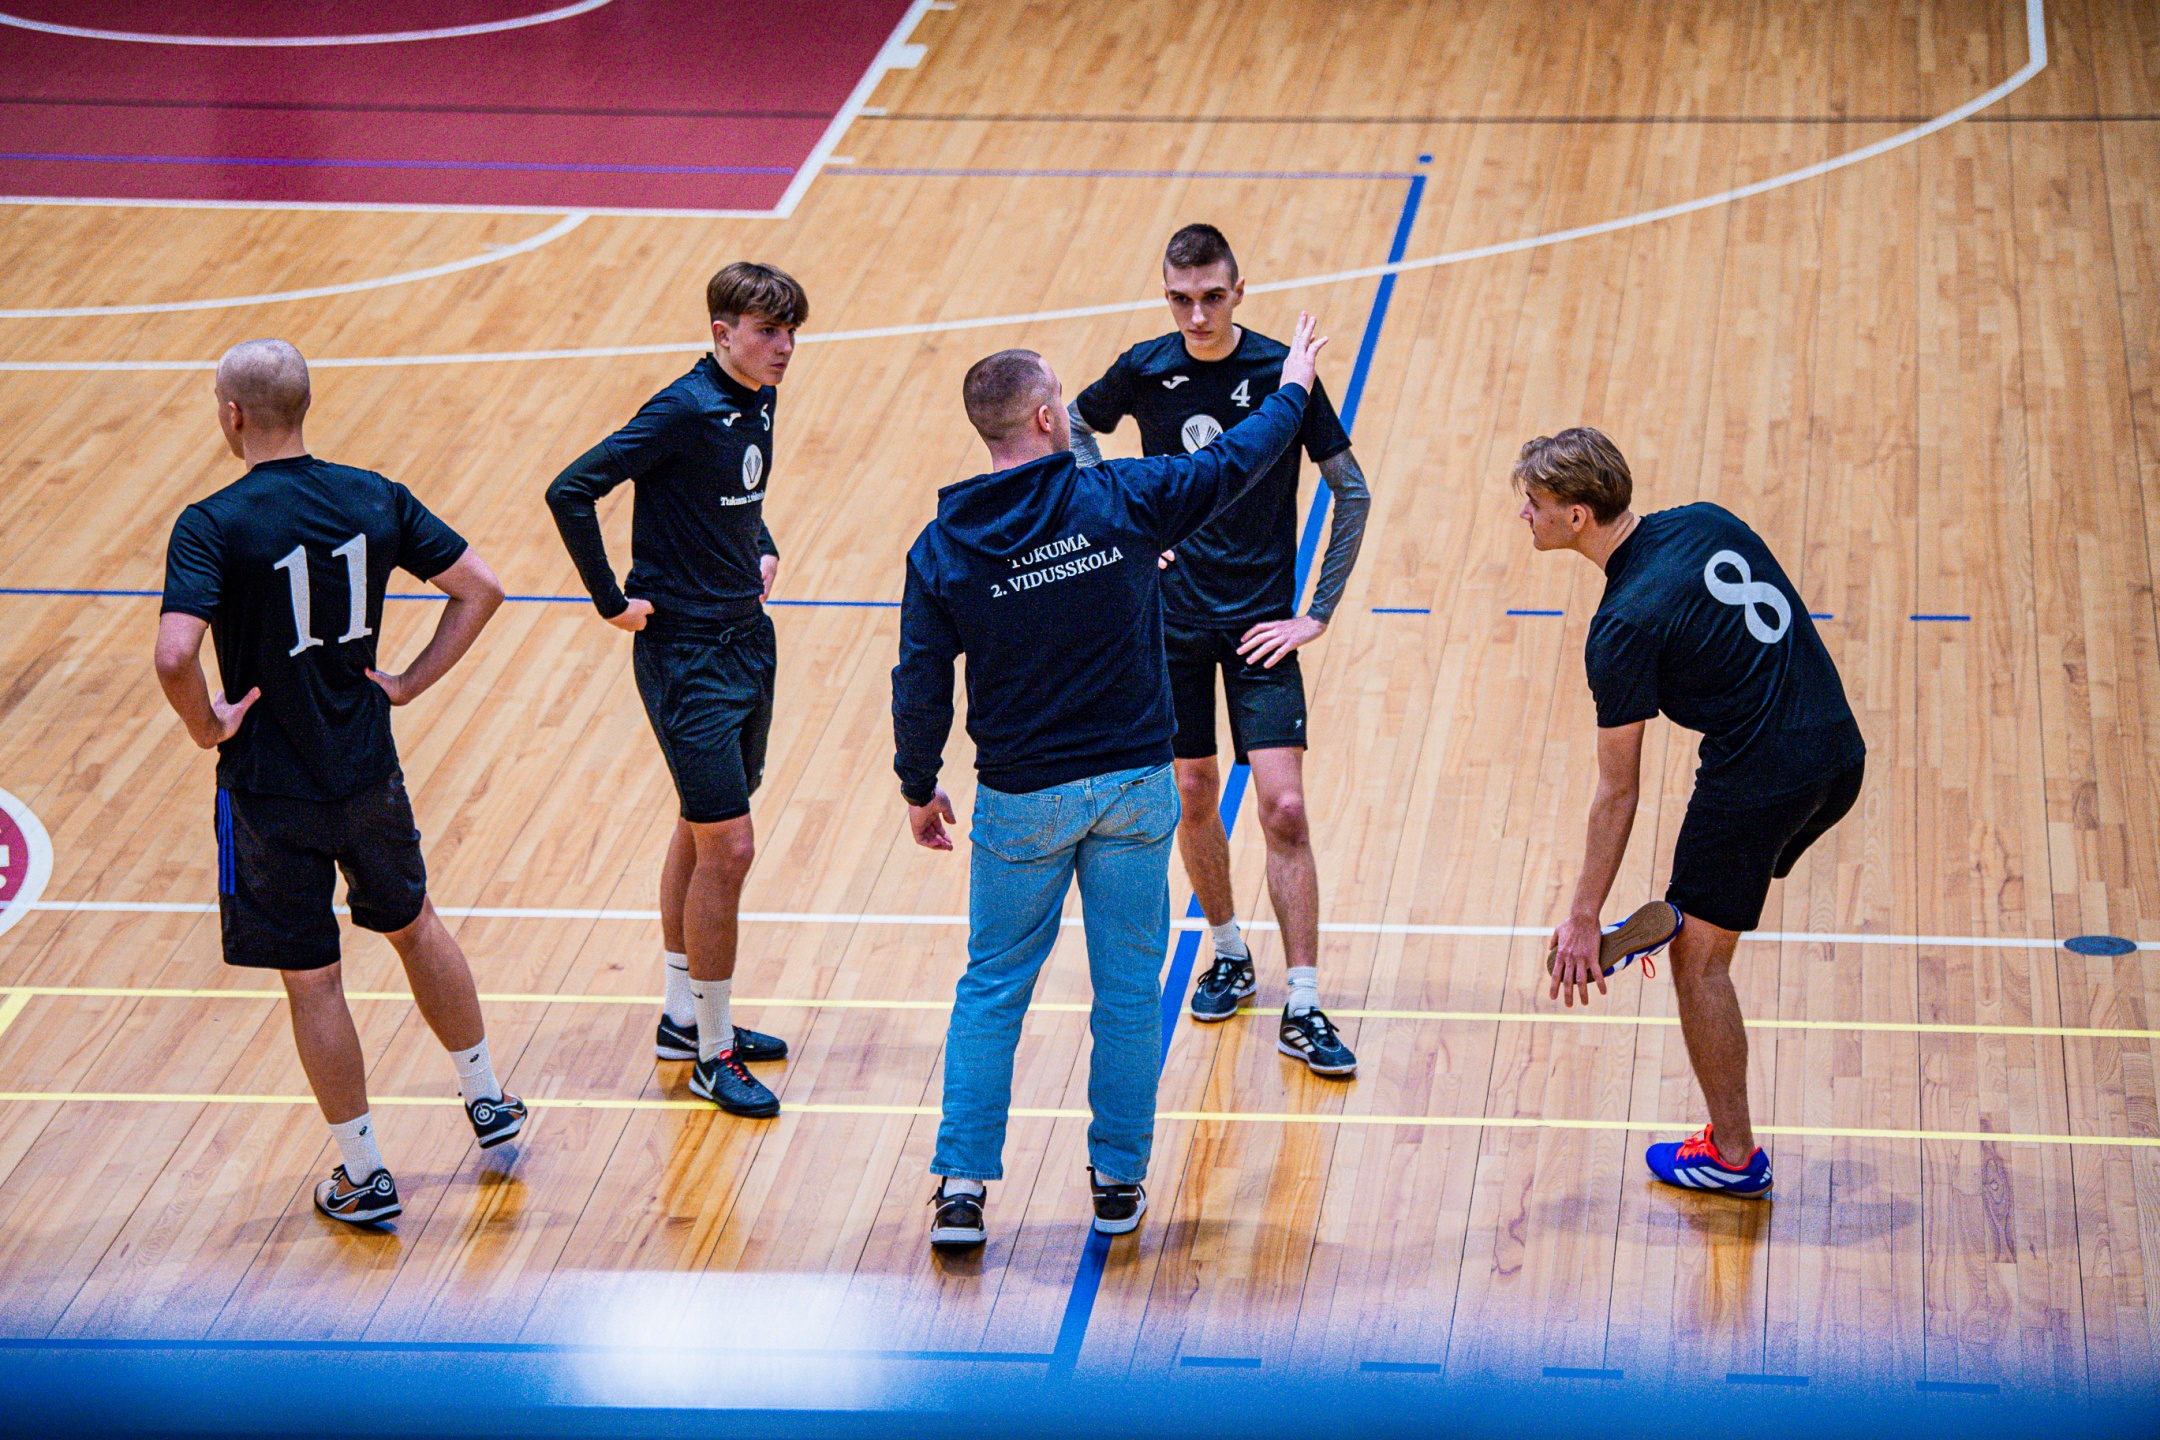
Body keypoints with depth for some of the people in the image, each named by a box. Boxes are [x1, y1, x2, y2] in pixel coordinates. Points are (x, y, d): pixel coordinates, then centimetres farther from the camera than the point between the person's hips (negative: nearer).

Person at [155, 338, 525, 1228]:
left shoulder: (212, 527, -18)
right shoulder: (374, 499, -3)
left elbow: (174, 658, -31)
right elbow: (480, 590, 1)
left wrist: (206, 725, -13)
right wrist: (409, 684, 4)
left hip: (271, 789, -5)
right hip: (368, 770, 5)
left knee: (310, 980, 8)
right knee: (412, 925, 27)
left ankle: (363, 1176, 17)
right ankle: (487, 1099, 39)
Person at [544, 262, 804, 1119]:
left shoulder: (758, 403, 5)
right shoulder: (685, 411, -20)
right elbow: (571, 492, -24)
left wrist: (762, 550, 11)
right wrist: (614, 603, -18)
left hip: (748, 638, 9)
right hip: (687, 654, -9)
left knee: (702, 832, 18)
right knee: (727, 847, -8)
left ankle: (684, 1015, 31)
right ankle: (712, 1052, 2)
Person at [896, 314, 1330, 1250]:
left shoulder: (942, 548, -8)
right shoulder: (1122, 500, -10)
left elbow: (921, 683, -4)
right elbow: (1235, 461, 6)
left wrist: (919, 787, 11)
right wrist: (1293, 389, 24)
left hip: (1021, 802, 0)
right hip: (1132, 786, 0)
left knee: (993, 989, 11)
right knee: (1128, 988, 11)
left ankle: (962, 1185, 7)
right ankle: (1118, 1182, 18)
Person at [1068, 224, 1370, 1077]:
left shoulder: (1280, 372, -11)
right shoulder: (1144, 370, -4)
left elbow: (1352, 494, -5)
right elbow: (1077, 426, 17)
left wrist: (1318, 614, -6)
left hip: (1260, 620, -2)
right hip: (1172, 612, 2)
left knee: (1284, 808, -9)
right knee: (1195, 795, 10)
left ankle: (1303, 1007, -3)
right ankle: (1229, 951, 33)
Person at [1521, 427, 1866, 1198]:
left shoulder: (1623, 628, -16)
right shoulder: (1706, 522, 3)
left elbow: (1618, 794, -12)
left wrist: (1583, 918, -5)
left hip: (1760, 780, -7)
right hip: (1841, 755, 7)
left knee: (1699, 962, 10)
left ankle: (1732, 1155, 19)